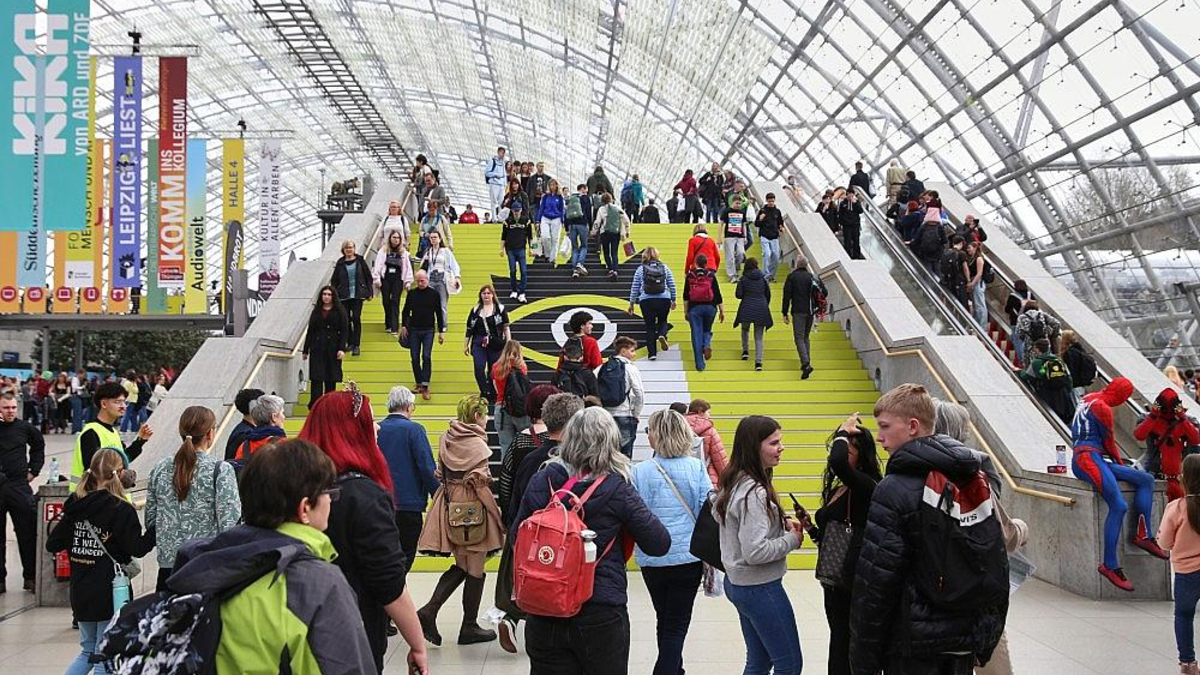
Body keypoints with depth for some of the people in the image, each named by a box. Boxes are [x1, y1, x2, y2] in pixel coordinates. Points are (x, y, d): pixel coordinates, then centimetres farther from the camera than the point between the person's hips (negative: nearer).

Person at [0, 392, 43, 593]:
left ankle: (31, 577, 9)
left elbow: (38, 445, 23)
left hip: (19, 486, 1)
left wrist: (34, 470, 15)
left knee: (28, 533, 1)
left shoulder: (25, 428, 5)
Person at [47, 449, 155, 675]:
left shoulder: (75, 506, 1)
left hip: (80, 593, 5)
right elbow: (137, 549, -15)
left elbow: (52, 545, 4)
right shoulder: (121, 510, -14)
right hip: (110, 594, -5)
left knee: (88, 651, 21)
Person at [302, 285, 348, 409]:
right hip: (317, 349, 2)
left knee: (331, 380, 4)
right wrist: (305, 350, 11)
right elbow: (310, 331, 13)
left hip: (333, 349, -1)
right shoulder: (316, 311, 10)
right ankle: (314, 405, -11)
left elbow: (344, 331, -2)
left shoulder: (339, 312, 2)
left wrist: (342, 349, -13)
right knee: (316, 379, -7)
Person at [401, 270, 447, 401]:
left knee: (426, 357, -12)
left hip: (428, 331, -3)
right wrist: (403, 326, 0)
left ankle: (425, 386, -16)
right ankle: (419, 384, 15)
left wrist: (441, 332, 4)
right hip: (414, 330, 3)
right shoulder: (411, 294, 5)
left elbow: (439, 314, 5)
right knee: (415, 358, 4)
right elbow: (405, 311, 12)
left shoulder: (434, 294, 1)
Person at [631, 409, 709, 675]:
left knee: (664, 620, 22)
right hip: (688, 558, -1)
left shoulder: (639, 471, -10)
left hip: (652, 560, 1)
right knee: (677, 625, 6)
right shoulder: (696, 468, -8)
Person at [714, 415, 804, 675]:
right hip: (760, 588, -9)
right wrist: (792, 539, -13)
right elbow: (755, 552, -28)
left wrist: (780, 524, 5)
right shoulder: (753, 492, -24)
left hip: (737, 583, 9)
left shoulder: (735, 483, 5)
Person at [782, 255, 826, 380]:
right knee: (806, 337, 19)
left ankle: (806, 364, -23)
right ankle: (806, 363, 18)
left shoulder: (792, 277, -3)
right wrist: (817, 306, 16)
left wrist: (785, 313, -3)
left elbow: (787, 296, -6)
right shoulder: (812, 277, 9)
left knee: (799, 338, -6)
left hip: (798, 312, -5)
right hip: (810, 312, 5)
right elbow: (824, 292, 5)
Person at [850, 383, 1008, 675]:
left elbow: (874, 584, -17)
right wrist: (986, 642, 17)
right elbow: (997, 566, 10)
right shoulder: (976, 480, 6)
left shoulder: (894, 489, -16)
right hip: (966, 640, 7)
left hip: (913, 648, -7)